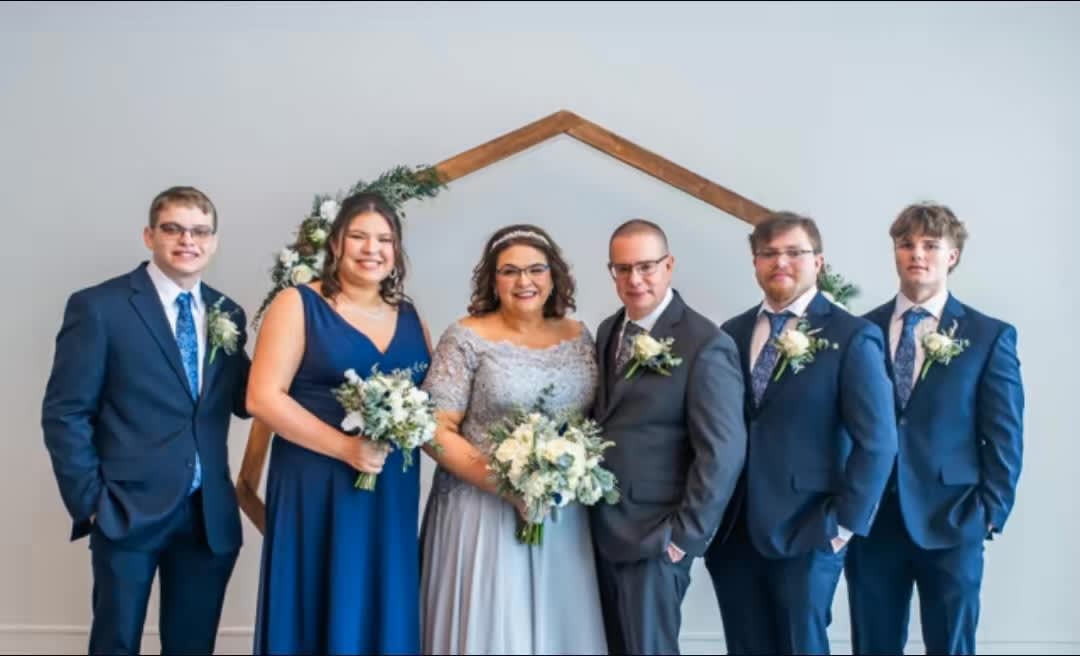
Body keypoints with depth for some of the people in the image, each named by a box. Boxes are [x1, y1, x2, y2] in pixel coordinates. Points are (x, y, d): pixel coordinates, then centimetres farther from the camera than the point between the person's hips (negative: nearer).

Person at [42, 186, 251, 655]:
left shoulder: (227, 313, 8)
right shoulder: (98, 306, -6)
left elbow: (242, 401, 10)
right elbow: (64, 413, -6)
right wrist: (90, 501, -10)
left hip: (209, 516, 4)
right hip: (128, 510, -4)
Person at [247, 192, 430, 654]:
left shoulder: (409, 317, 12)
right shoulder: (299, 304, -2)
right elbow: (263, 397, -10)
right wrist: (346, 448, -16)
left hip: (392, 492, 4)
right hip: (315, 488, -4)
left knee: (384, 616, 9)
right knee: (317, 613, 3)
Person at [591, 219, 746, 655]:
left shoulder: (705, 344, -14)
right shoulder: (609, 331, 9)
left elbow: (723, 452, -17)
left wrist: (685, 534, -15)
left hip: (654, 535, -7)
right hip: (602, 528, 7)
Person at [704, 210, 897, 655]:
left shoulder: (852, 337, -5)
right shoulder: (733, 333, 8)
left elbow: (877, 442, -9)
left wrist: (845, 522, -11)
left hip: (805, 532, -4)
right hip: (732, 532, 4)